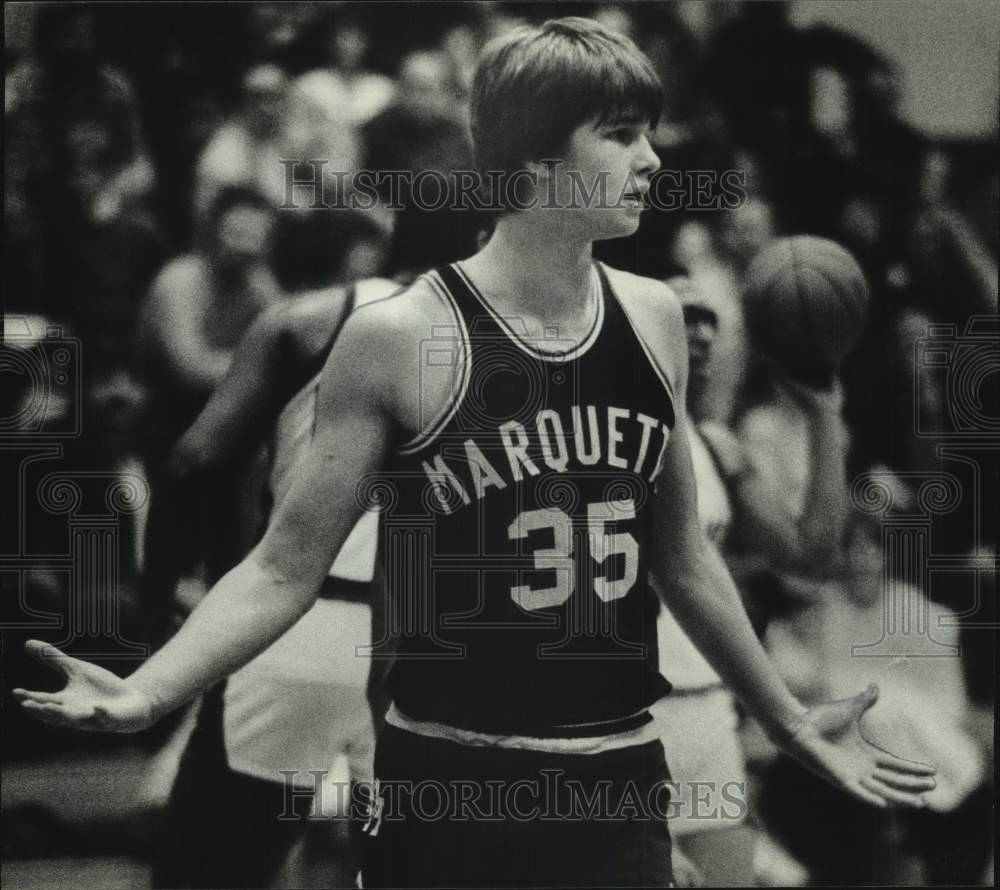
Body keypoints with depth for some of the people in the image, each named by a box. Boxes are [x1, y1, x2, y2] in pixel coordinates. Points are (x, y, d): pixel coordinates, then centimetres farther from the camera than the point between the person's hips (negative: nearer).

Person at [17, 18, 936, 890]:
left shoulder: (652, 319, 4)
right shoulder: (400, 339, -11)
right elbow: (285, 569, -7)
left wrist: (790, 720, 23)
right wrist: (142, 695, -21)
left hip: (623, 786, 4)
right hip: (452, 794, -4)